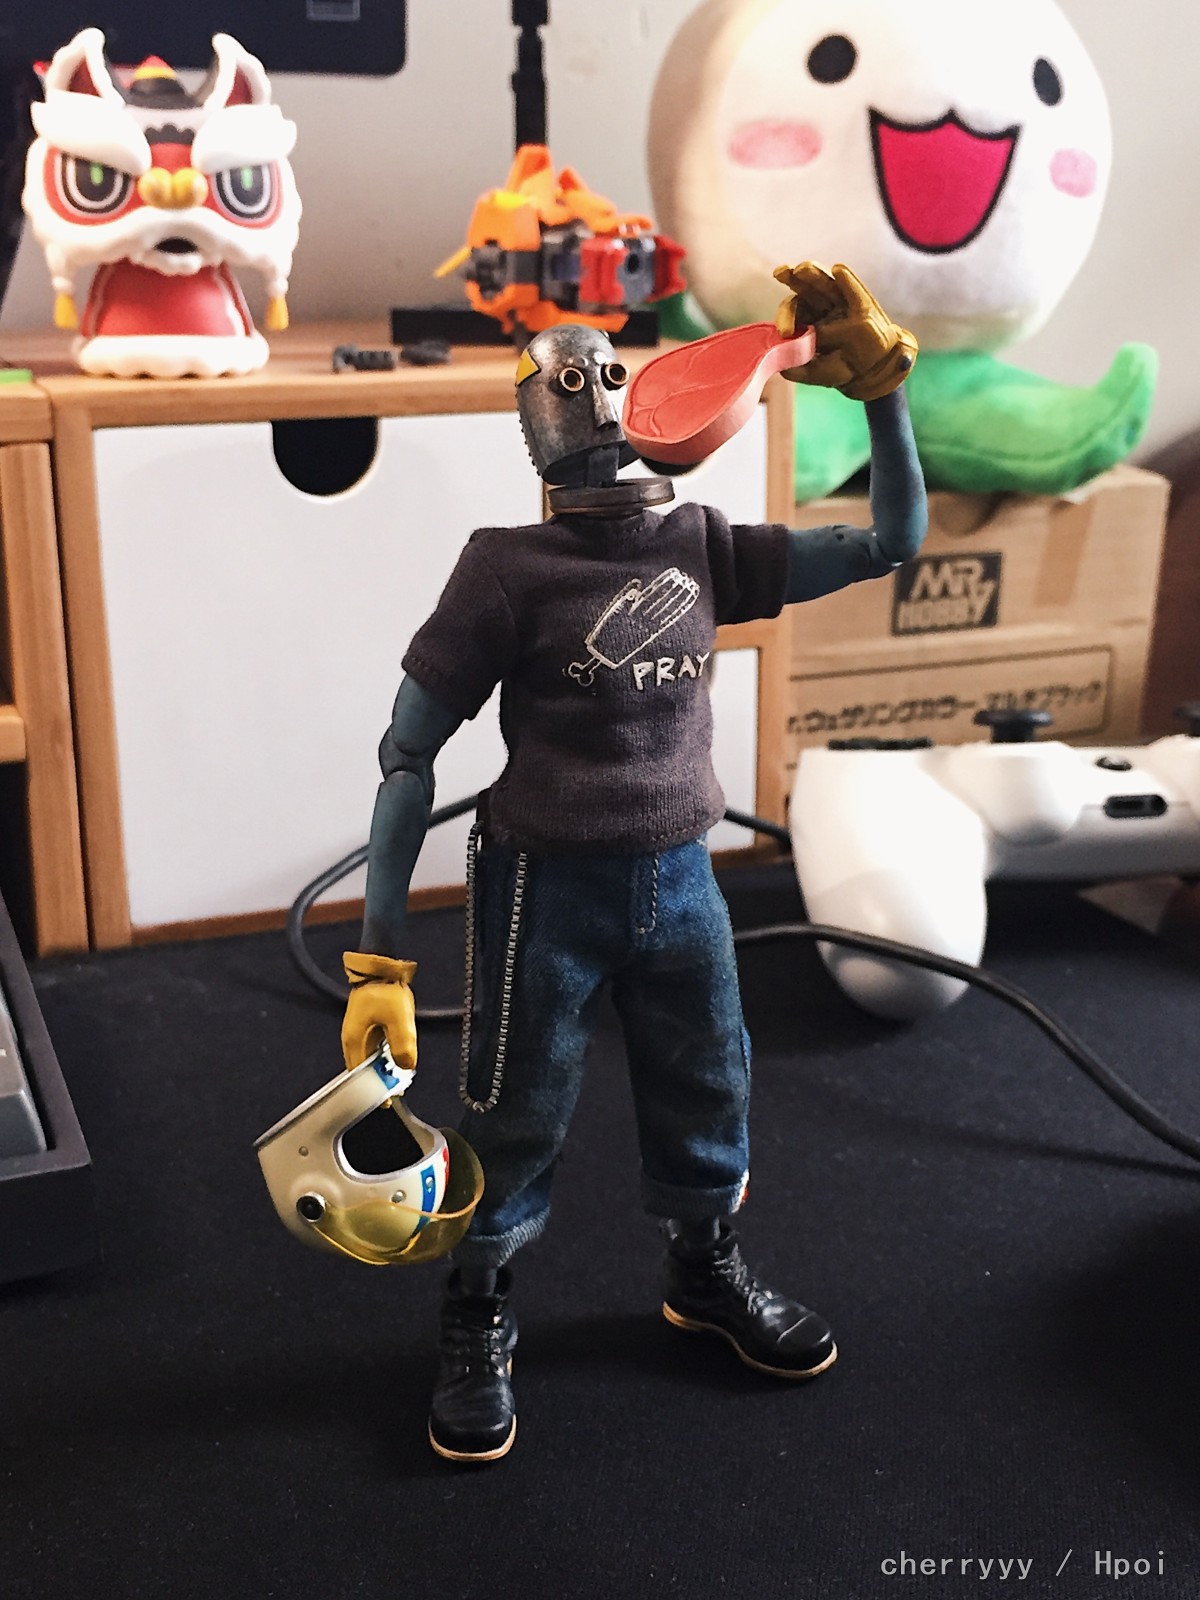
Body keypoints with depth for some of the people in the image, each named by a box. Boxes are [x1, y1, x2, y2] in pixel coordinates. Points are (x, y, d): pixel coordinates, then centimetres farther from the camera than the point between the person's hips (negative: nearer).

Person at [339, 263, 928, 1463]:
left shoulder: (702, 549, -2)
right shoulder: (509, 569, -15)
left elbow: (890, 545, 4)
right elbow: (409, 754, -13)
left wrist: (882, 388, -8)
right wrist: (378, 952, -15)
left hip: (679, 878, 5)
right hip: (546, 886, -5)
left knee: (706, 1092, 20)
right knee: (517, 1118, 9)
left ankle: (706, 1274, 47)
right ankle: (477, 1325, 34)